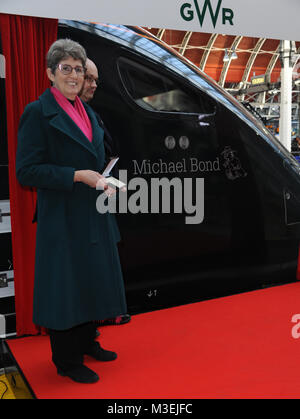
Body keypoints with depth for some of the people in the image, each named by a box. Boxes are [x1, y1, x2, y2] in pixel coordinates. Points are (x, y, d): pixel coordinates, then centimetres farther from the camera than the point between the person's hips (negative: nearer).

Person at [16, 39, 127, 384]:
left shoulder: (87, 111, 12)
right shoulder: (38, 113, -12)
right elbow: (26, 171, -16)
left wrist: (105, 181, 7)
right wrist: (78, 176, -21)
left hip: (92, 216, 8)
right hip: (62, 217, -8)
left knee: (92, 281, 17)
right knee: (66, 286, 3)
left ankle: (86, 342, 37)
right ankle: (67, 361, 22)